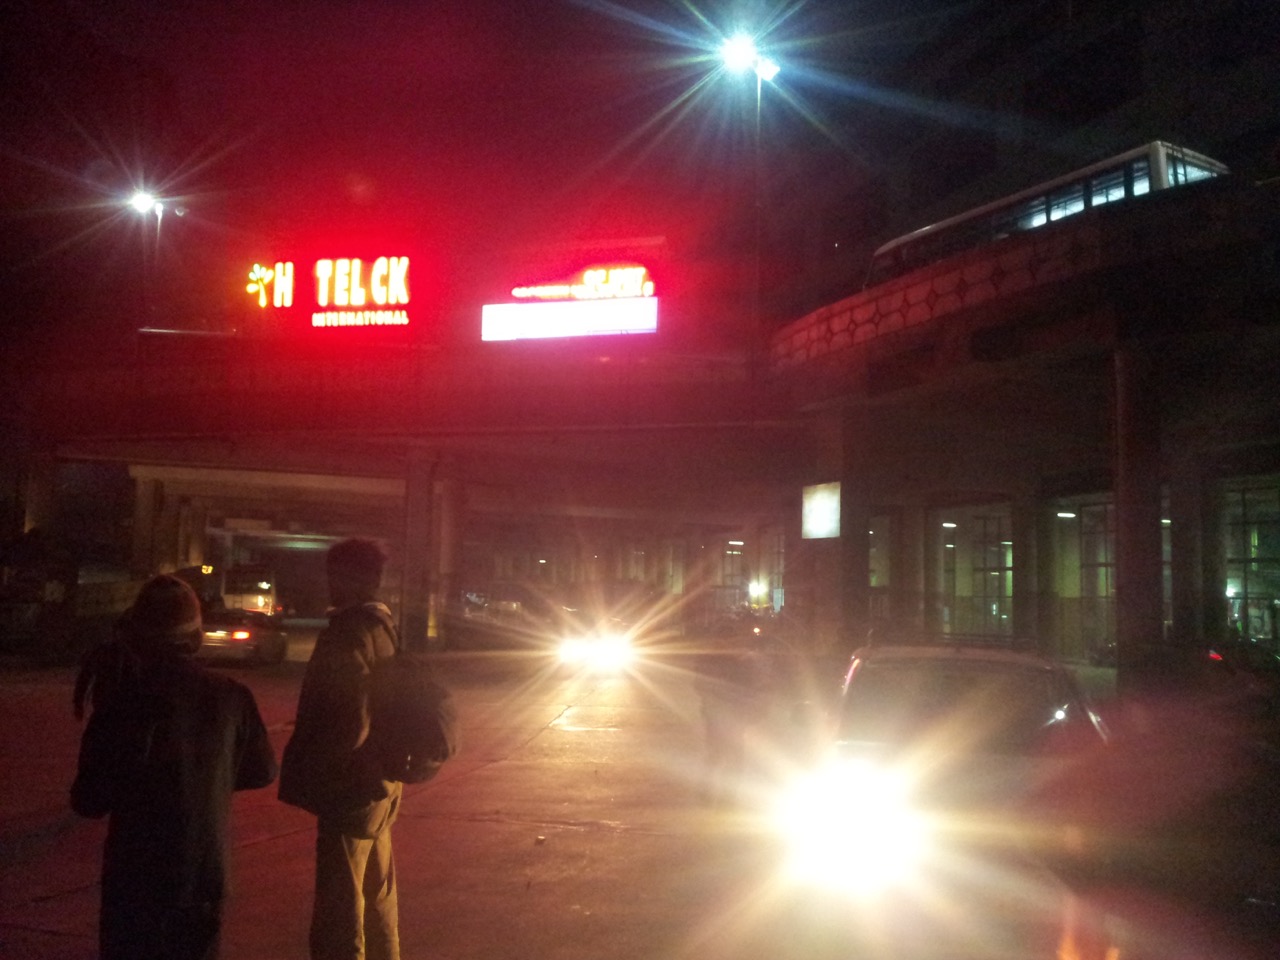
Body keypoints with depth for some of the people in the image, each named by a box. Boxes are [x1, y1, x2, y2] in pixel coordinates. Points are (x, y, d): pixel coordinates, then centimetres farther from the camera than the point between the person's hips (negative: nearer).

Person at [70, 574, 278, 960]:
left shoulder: (124, 700, -16)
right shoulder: (230, 697, -7)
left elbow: (88, 801, -10)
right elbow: (261, 771, 6)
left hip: (136, 875, -3)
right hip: (206, 873, 3)